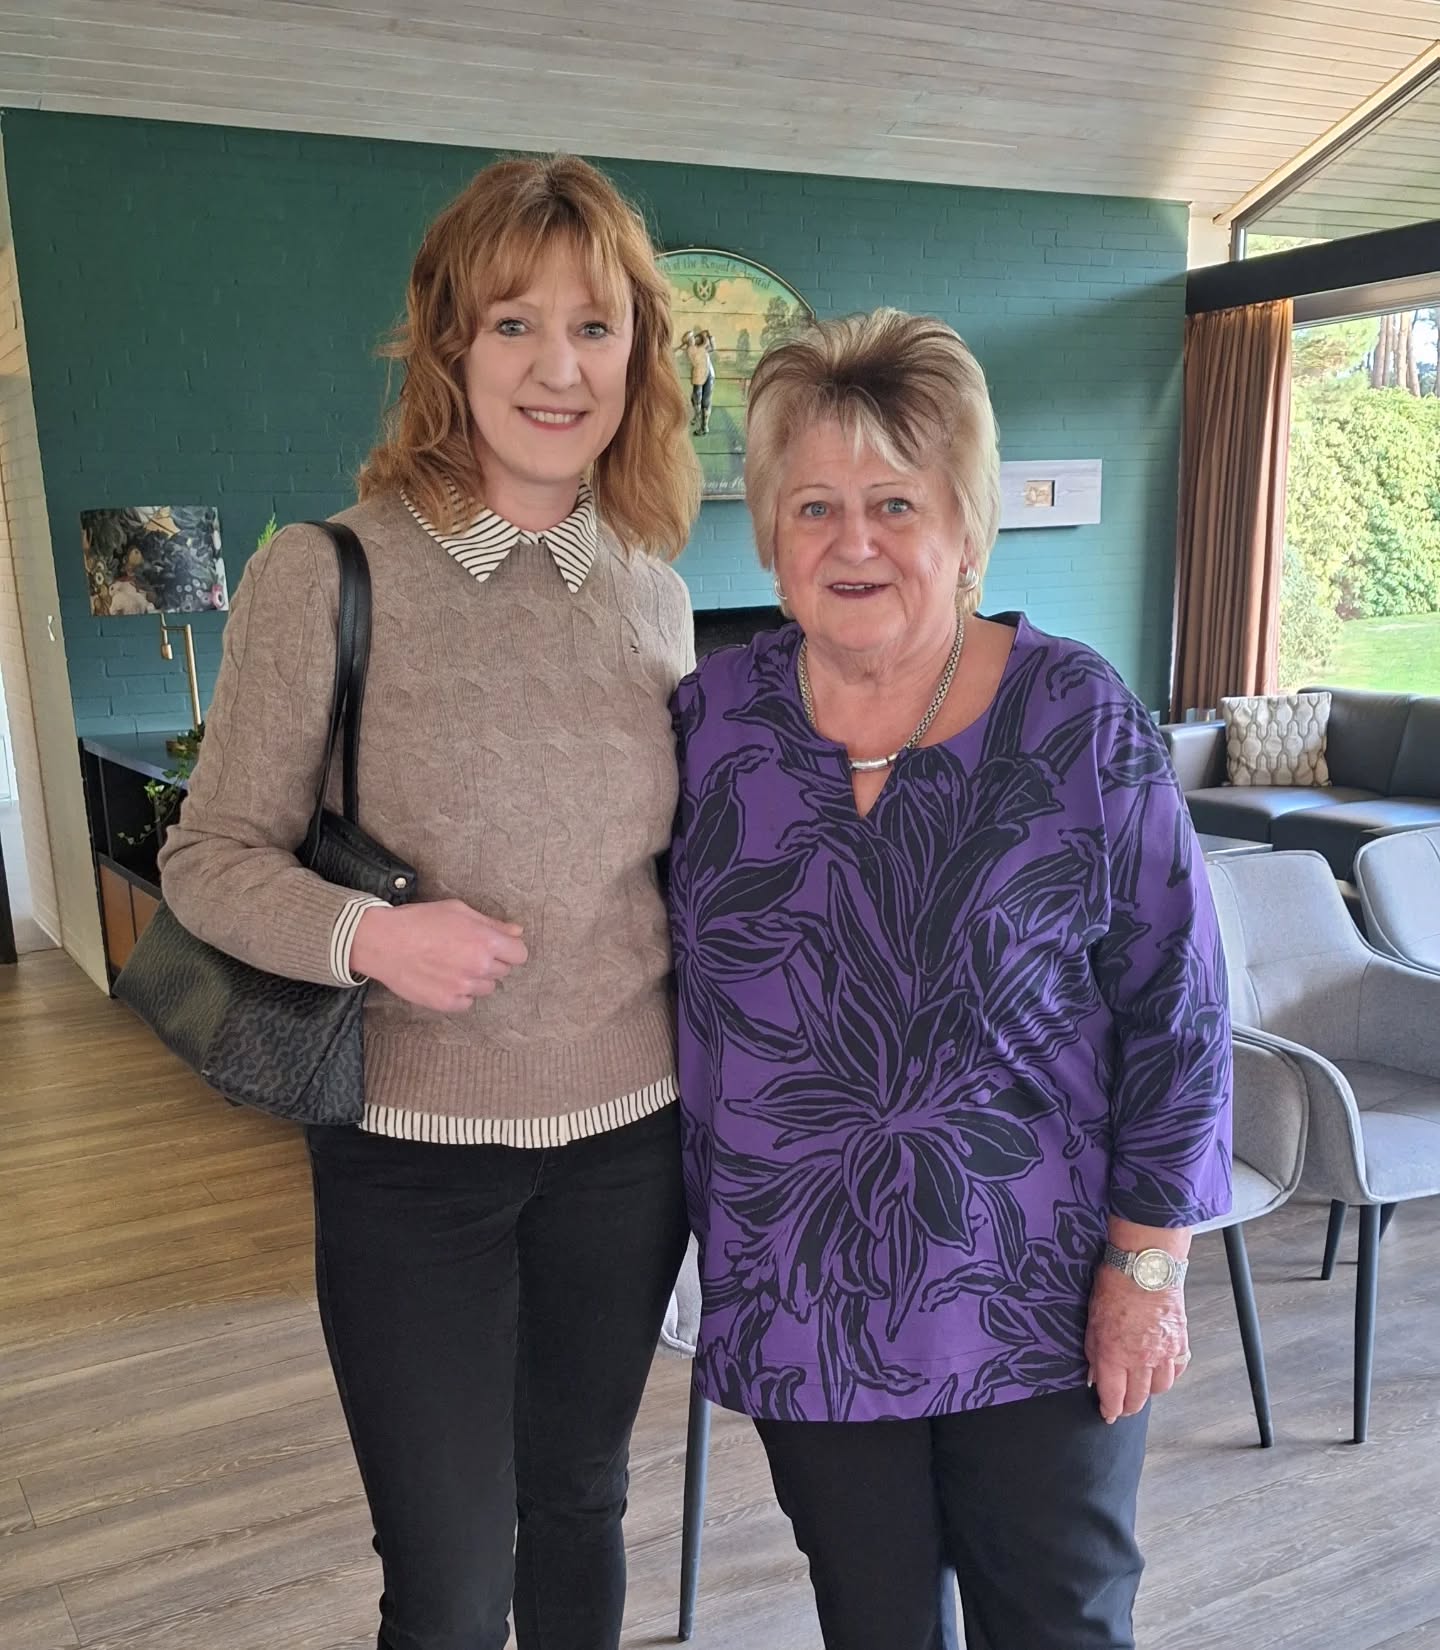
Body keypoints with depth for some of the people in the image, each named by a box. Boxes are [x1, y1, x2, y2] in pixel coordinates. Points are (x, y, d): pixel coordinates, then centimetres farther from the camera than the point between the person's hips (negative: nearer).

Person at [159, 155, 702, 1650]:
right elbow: (210, 857, -7)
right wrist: (367, 934, -25)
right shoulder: (325, 576, -12)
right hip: (411, 1147, -3)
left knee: (577, 1503, 22)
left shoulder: (652, 588, 1)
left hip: (628, 1134, 4)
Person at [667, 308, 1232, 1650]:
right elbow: (670, 978, 7)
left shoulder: (1081, 721, -10)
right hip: (800, 1299, 2)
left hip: (1037, 1300, -1)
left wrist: (1148, 1262, -8)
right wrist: (702, 1219, 7)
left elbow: (1174, 1010, -6)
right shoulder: (708, 720, -4)